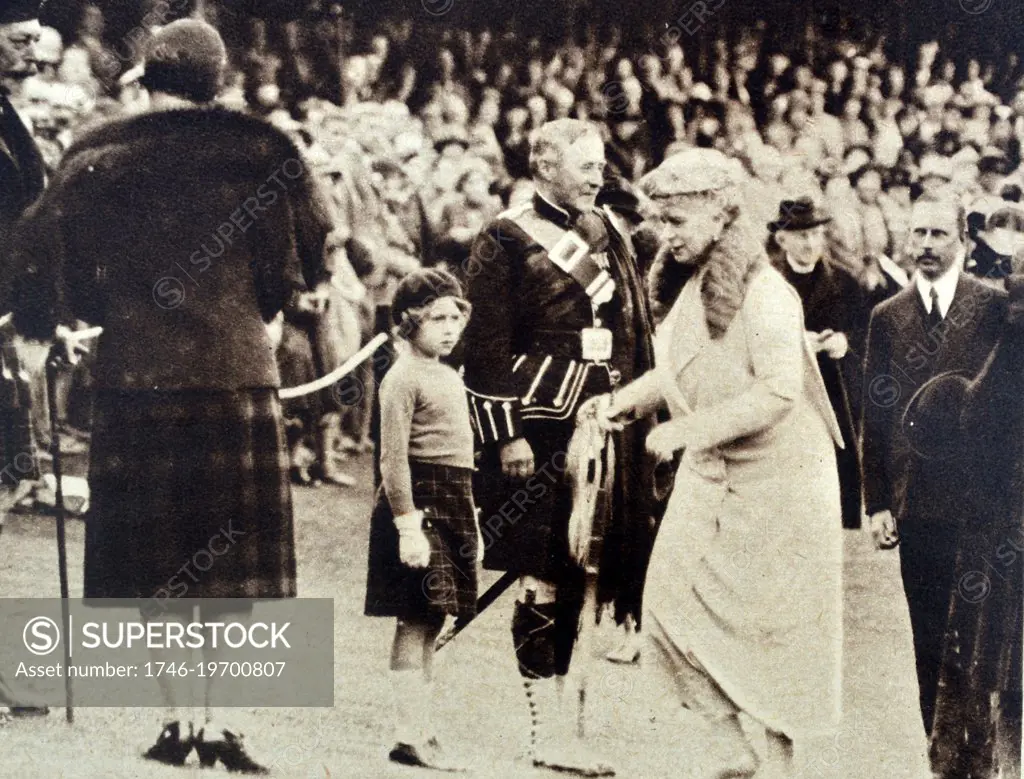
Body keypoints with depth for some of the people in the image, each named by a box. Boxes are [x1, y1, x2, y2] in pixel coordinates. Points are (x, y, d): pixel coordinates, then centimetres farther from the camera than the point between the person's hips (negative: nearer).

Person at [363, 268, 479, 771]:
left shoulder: (449, 378, 18)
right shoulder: (403, 377, -10)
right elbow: (393, 459, -16)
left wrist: (470, 519, 22)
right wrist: (408, 525, -22)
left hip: (453, 503, 9)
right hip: (420, 501, -9)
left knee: (429, 622, 11)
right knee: (416, 621, -9)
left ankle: (420, 730, 15)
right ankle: (410, 736, -8)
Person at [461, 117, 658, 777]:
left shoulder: (610, 234, 14)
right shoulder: (507, 242, -5)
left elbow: (636, 333, 18)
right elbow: (489, 345, -9)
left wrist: (641, 417, 13)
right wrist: (508, 433, -14)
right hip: (540, 425, -6)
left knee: (579, 571, 8)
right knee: (544, 573, -4)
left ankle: (558, 714, 17)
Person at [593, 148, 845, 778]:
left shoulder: (766, 294, -19)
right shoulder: (698, 287, 7)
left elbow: (778, 391, -26)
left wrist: (686, 429, -25)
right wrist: (628, 400, 4)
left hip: (775, 481, -7)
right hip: (710, 479, 7)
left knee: (771, 624, 2)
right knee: (672, 602, -3)